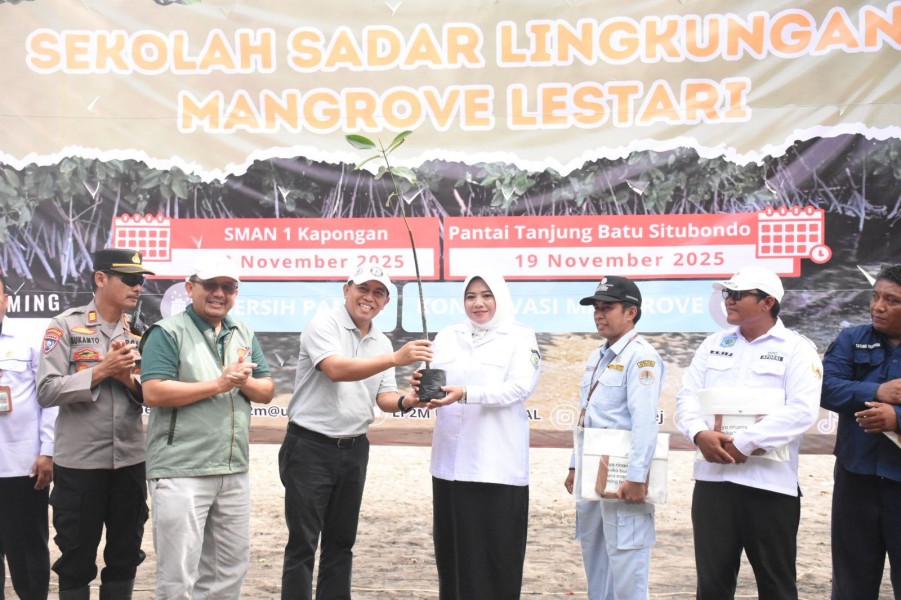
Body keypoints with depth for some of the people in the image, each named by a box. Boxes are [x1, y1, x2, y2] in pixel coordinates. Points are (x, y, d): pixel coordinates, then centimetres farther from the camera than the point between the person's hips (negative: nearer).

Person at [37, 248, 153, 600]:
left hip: (130, 461, 4)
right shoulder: (66, 326, -6)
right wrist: (101, 371, -18)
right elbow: (46, 391, -14)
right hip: (79, 463, -4)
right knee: (76, 560, 8)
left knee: (126, 557, 13)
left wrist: (130, 381, -11)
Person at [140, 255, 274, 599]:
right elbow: (153, 393, -18)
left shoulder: (244, 336, 13)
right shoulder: (168, 333, -7)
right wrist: (218, 383, -18)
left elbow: (267, 391, 11)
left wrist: (244, 381, -12)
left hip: (234, 471, 7)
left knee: (230, 568, 15)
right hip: (181, 472, -7)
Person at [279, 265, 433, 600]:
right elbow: (336, 369, -27)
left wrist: (405, 402, -14)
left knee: (341, 541, 14)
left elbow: (383, 397, 10)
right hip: (310, 448, -7)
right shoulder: (323, 325, -11)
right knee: (303, 542, -2)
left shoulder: (381, 342, 11)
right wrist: (395, 358, -35)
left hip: (355, 450, 7)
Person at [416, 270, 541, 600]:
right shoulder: (447, 337, 14)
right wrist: (422, 386, -18)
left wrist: (465, 394, -26)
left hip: (497, 462, -4)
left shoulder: (521, 338, 1)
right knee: (452, 545, 8)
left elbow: (520, 387, -13)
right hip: (451, 459, 4)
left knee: (496, 549, -2)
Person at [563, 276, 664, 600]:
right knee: (595, 556, 17)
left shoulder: (641, 356, -13)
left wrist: (637, 477, -25)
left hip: (623, 476, -9)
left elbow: (644, 421, -21)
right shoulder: (597, 357, 16)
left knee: (625, 559, -4)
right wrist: (576, 466, 19)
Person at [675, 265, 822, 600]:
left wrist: (744, 443, -18)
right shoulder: (715, 344, 14)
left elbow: (803, 410, -14)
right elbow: (688, 396, 9)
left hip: (770, 483, -4)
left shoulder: (796, 348, -2)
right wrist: (699, 434, -12)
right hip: (713, 478, 4)